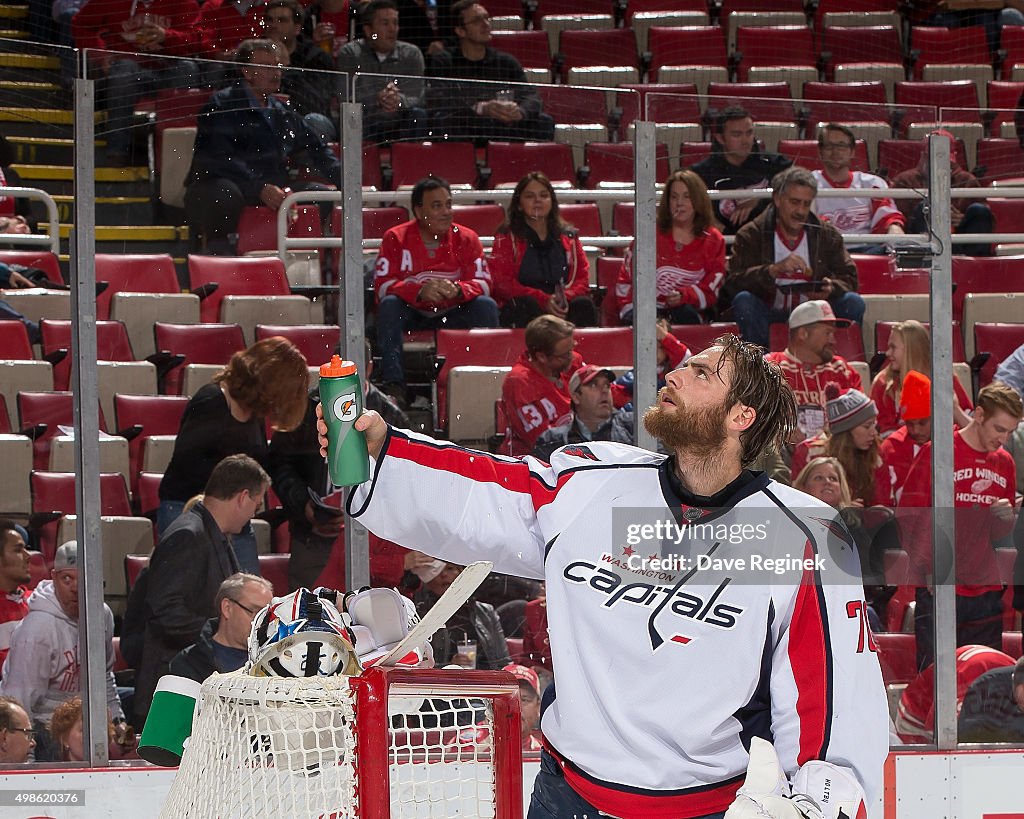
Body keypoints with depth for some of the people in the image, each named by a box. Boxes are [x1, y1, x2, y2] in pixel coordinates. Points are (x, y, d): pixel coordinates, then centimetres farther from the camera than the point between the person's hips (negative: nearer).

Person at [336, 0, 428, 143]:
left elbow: (416, 98, -10)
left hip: (398, 128, 2)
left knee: (418, 115, -27)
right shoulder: (349, 53, -1)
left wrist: (400, 100, -35)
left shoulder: (411, 54, 4)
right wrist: (377, 99, -35)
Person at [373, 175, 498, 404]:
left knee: (486, 306, -23)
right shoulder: (396, 238, -4)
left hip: (452, 315, 1)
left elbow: (483, 284, -6)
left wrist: (457, 290, -29)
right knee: (388, 305, -31)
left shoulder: (466, 238, 1)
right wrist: (420, 291, -31)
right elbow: (382, 285, -14)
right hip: (411, 315, -1)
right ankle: (394, 386, -35)